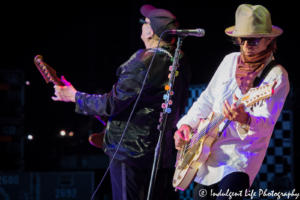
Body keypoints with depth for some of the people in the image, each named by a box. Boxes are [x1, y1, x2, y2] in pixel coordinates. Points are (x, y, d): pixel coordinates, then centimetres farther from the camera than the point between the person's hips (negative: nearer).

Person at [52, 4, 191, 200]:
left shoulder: (144, 61, -20)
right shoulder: (180, 61, 6)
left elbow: (111, 104, -17)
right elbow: (180, 107, 15)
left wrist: (74, 96, -4)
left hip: (131, 152, -8)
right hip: (162, 153, 9)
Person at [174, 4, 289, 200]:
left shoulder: (276, 76, -10)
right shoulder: (230, 61, 9)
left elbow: (266, 123, -21)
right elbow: (208, 99, 18)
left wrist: (245, 120, -41)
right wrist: (187, 124, 4)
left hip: (239, 160, -7)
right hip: (208, 156, 7)